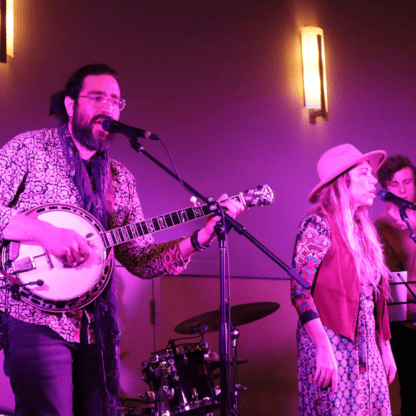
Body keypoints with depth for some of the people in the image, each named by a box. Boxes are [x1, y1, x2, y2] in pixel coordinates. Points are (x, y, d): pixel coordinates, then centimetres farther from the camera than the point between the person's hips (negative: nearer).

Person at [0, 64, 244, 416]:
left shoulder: (120, 179, 15)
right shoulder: (29, 148, 1)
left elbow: (140, 259, 12)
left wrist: (199, 238, -2)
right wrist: (43, 231, -24)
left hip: (97, 327, 5)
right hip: (36, 318, -5)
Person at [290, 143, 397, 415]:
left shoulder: (363, 229, 12)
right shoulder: (319, 226, -10)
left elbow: (375, 297, 15)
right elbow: (300, 291, -16)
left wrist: (385, 347, 14)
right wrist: (324, 348, -21)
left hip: (366, 347, 7)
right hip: (332, 343, -7)